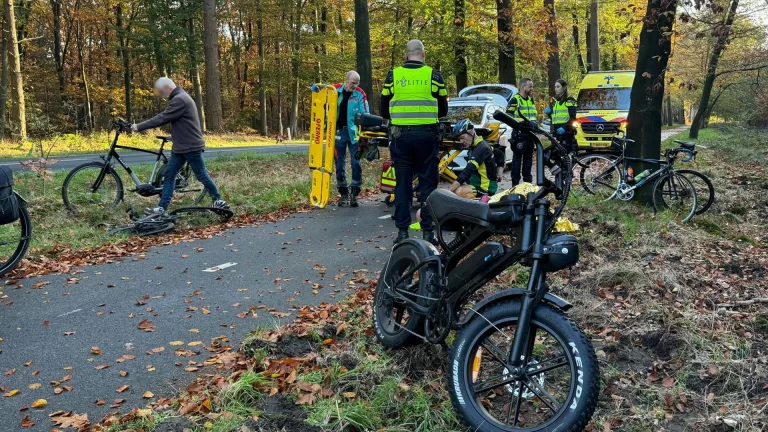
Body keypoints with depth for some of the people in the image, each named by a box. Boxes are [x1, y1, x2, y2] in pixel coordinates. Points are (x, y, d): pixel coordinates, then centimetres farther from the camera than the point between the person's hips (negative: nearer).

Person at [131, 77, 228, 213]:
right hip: (180, 147, 10)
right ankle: (162, 207, 8)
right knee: (169, 174, 6)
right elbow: (164, 117, 18)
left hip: (191, 146, -10)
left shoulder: (179, 100, -19)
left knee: (201, 175, 0)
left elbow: (162, 119, -21)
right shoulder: (179, 98, 16)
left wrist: (139, 126, -13)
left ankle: (218, 200, 15)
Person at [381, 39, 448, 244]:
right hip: (426, 134, -1)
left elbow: (384, 111, 8)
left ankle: (402, 231, 8)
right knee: (428, 183, 6)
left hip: (400, 134, 1)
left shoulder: (393, 75, 3)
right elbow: (443, 110, 9)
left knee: (403, 183, 7)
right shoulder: (434, 75, 1)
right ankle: (428, 231, 6)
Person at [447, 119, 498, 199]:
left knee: (458, 192, -31)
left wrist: (448, 191, -35)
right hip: (478, 184, 10)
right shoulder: (478, 146, 11)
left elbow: (467, 171, -30)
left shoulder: (481, 148, -20)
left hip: (485, 188, -10)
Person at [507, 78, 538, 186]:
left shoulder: (531, 100, 17)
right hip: (519, 133, -7)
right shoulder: (515, 100, -7)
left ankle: (527, 180, 19)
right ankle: (515, 182, -3)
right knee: (517, 158, -6)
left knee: (528, 157, 11)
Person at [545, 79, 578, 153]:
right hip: (556, 133, 7)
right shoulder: (554, 101, 20)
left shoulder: (569, 101, -1)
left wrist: (564, 127, -24)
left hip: (567, 133, -7)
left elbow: (573, 118, -9)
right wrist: (548, 113, 5)